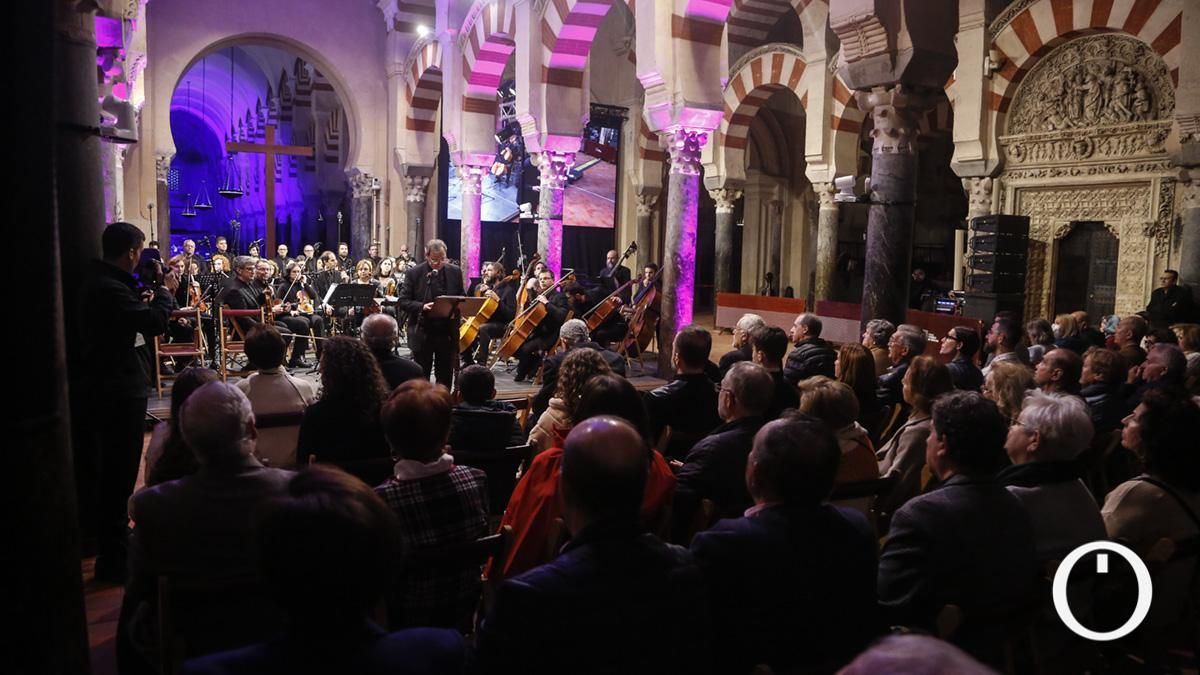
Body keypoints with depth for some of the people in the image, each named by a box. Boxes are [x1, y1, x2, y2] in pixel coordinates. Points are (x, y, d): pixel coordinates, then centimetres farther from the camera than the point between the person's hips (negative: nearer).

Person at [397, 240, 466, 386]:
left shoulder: (455, 272, 3)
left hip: (447, 333, 2)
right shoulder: (414, 273, -4)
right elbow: (403, 301, -5)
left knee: (445, 376, 10)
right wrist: (422, 307, -22)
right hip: (422, 333, -2)